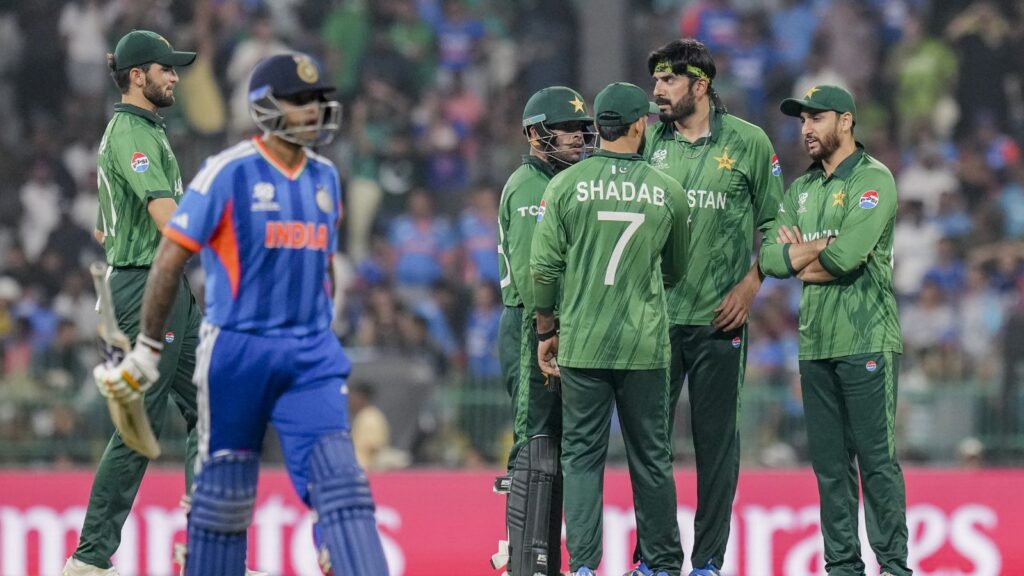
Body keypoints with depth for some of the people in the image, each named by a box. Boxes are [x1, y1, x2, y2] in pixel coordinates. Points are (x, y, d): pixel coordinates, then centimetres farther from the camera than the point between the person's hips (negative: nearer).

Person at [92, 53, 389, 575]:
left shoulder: (325, 177, 11)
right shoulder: (229, 172, -8)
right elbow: (170, 258, -6)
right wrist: (147, 347, -6)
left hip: (310, 355, 4)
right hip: (237, 350, -4)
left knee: (338, 474, -8)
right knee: (225, 489, 3)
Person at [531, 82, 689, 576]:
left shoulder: (567, 185, -3)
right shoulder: (667, 191, 2)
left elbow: (544, 267, -3)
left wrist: (546, 332, 9)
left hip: (581, 345, -1)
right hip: (646, 347, 1)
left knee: (582, 456, 3)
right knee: (651, 458, 8)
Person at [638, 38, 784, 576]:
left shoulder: (748, 142, 1)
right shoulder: (650, 141, 7)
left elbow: (774, 222, 5)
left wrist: (750, 285, -5)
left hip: (719, 316, -2)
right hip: (654, 314, 2)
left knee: (716, 440, 2)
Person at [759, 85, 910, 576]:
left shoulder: (872, 181, -5)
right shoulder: (801, 189, 17)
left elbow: (847, 256, -18)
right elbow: (769, 257, 6)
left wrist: (798, 253, 0)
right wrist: (821, 249, -8)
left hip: (865, 344, -7)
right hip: (815, 345, 7)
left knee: (876, 459, -7)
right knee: (829, 462, 7)